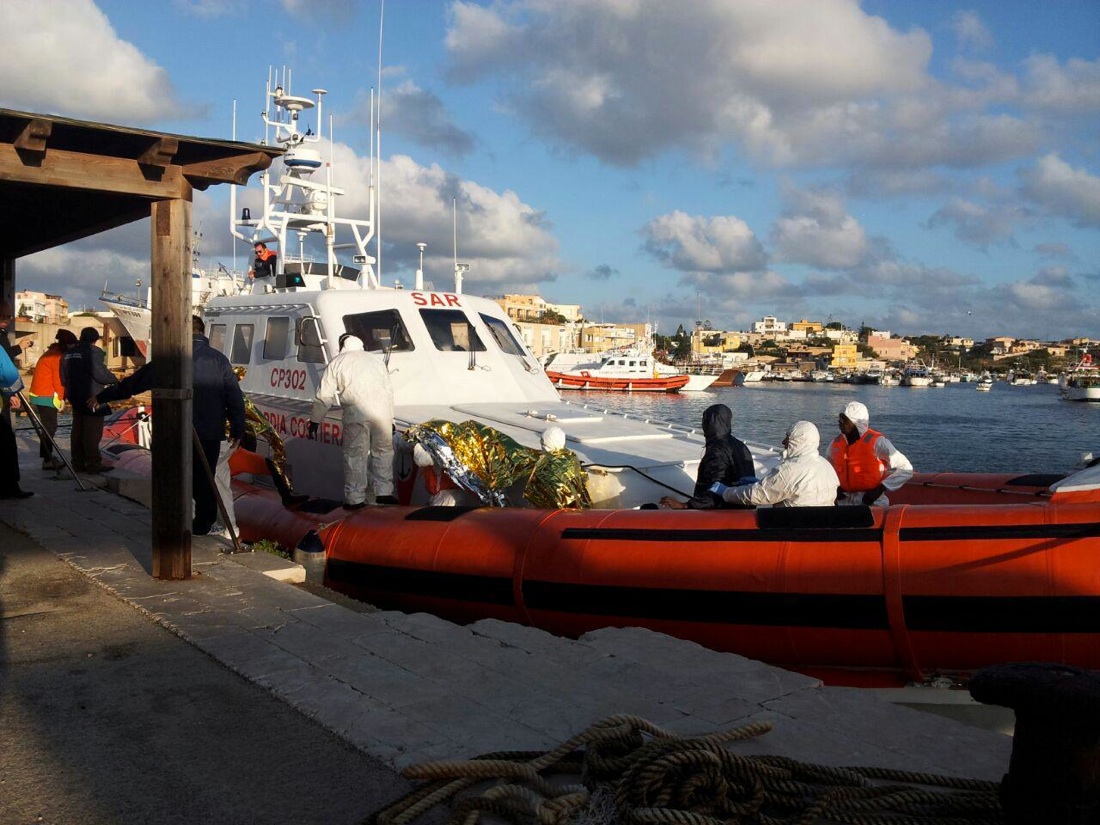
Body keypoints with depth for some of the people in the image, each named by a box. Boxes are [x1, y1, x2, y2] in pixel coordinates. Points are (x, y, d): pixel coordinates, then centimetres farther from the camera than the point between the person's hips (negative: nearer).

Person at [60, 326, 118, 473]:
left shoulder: (68, 354, 13)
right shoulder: (93, 352, -13)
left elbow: (64, 379, 16)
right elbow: (100, 374, -19)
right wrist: (114, 380, -2)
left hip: (75, 398, 8)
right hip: (91, 398, -8)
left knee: (77, 431, 12)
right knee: (92, 432, -6)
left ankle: (78, 464, 15)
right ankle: (93, 464, -6)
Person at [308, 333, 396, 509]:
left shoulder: (337, 363, 14)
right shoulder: (375, 359, 25)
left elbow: (324, 396, 9)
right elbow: (389, 391, 24)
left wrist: (314, 421, 15)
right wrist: (391, 418, 29)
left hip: (356, 412, -3)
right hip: (382, 410, 3)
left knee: (355, 455, 3)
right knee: (383, 451, 15)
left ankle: (355, 499, 4)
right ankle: (384, 493, 17)